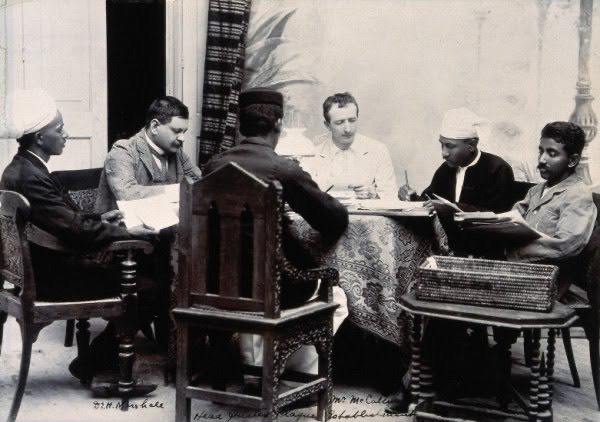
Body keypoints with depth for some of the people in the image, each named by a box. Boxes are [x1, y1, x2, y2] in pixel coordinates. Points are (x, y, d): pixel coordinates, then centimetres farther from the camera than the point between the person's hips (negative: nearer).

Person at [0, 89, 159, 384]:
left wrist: (98, 220, 9)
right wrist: (129, 233, -19)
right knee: (145, 289, -13)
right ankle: (93, 366, 0)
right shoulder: (30, 178, -24)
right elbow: (75, 230, -27)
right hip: (51, 277, -11)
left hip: (44, 266, 11)